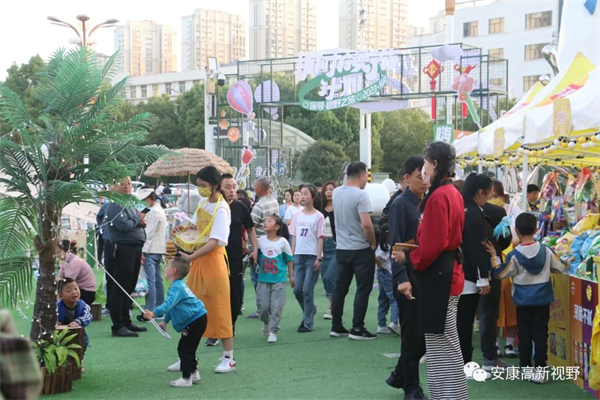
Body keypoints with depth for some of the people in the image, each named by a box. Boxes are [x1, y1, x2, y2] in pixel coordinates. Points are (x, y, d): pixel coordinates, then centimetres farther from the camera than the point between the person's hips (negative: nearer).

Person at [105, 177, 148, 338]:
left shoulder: (130, 205, 18)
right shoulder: (115, 205, -11)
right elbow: (123, 226, -22)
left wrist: (141, 223, 1)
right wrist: (138, 220, -5)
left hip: (135, 249, 10)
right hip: (123, 249, -10)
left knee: (129, 288, 15)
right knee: (119, 289, -6)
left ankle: (126, 322, 24)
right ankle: (118, 326, -4)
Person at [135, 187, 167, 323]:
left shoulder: (154, 212, -13)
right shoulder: (160, 210, 17)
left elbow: (149, 233, -18)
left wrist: (143, 251, -17)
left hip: (151, 251, -10)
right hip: (158, 250, 10)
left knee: (150, 282, -11)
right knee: (157, 281, 11)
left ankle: (149, 312, -12)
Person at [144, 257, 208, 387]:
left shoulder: (176, 287, -18)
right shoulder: (178, 285, 16)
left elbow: (168, 304, -34)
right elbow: (172, 306, 28)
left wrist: (154, 313, -45)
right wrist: (165, 321, 34)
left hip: (195, 321, -11)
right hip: (197, 320, 11)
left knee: (184, 348, -6)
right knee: (188, 348, 18)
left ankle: (186, 378, -1)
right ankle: (194, 373, 29)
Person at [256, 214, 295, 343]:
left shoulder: (283, 242, -6)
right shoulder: (261, 240, 0)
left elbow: (289, 260, 3)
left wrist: (291, 276, 7)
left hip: (278, 280, -2)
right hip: (263, 279, 2)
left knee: (276, 307, -4)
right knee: (263, 306, 5)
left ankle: (273, 331, 7)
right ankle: (266, 323, 34)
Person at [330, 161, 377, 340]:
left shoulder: (336, 193, 5)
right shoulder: (361, 195, -18)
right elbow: (366, 224, -23)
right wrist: (373, 243, -10)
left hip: (341, 248, 7)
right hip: (361, 249, -7)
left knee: (340, 288, 12)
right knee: (363, 290, 1)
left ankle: (336, 327, 17)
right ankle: (357, 329, 1)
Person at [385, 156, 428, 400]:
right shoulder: (401, 204, -10)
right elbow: (395, 245, -16)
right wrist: (402, 279, -24)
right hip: (408, 276, -7)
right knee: (413, 332, 1)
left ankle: (400, 375, 27)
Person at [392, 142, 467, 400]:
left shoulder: (438, 197, -18)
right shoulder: (453, 193, 13)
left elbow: (431, 245, -22)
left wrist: (408, 258, -6)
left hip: (437, 276, -10)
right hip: (447, 272, 10)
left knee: (443, 345, -4)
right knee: (444, 344, 15)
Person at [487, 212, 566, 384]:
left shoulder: (514, 255, -13)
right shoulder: (546, 251, -6)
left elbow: (500, 273, -6)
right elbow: (560, 268, 5)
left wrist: (494, 256, -1)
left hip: (523, 300, -1)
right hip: (542, 299, 1)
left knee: (524, 334, 9)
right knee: (540, 333, 2)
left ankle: (525, 368, 14)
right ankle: (540, 369, -2)